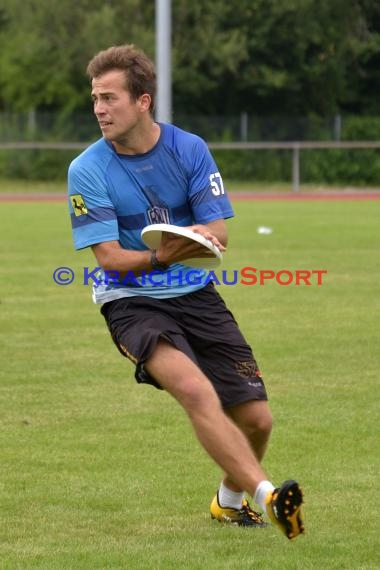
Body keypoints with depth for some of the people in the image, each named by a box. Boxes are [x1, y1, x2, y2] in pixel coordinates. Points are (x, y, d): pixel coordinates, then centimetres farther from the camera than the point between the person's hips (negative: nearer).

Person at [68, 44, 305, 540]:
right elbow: (109, 256, -13)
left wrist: (199, 236, -30)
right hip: (131, 301, -3)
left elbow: (219, 234, -6)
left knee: (256, 419, 1)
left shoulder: (189, 149, -3)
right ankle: (266, 495, -38)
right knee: (196, 390, -32)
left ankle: (231, 500, 32)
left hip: (195, 295, 3)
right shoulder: (88, 171, -9)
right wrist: (160, 258, -32)